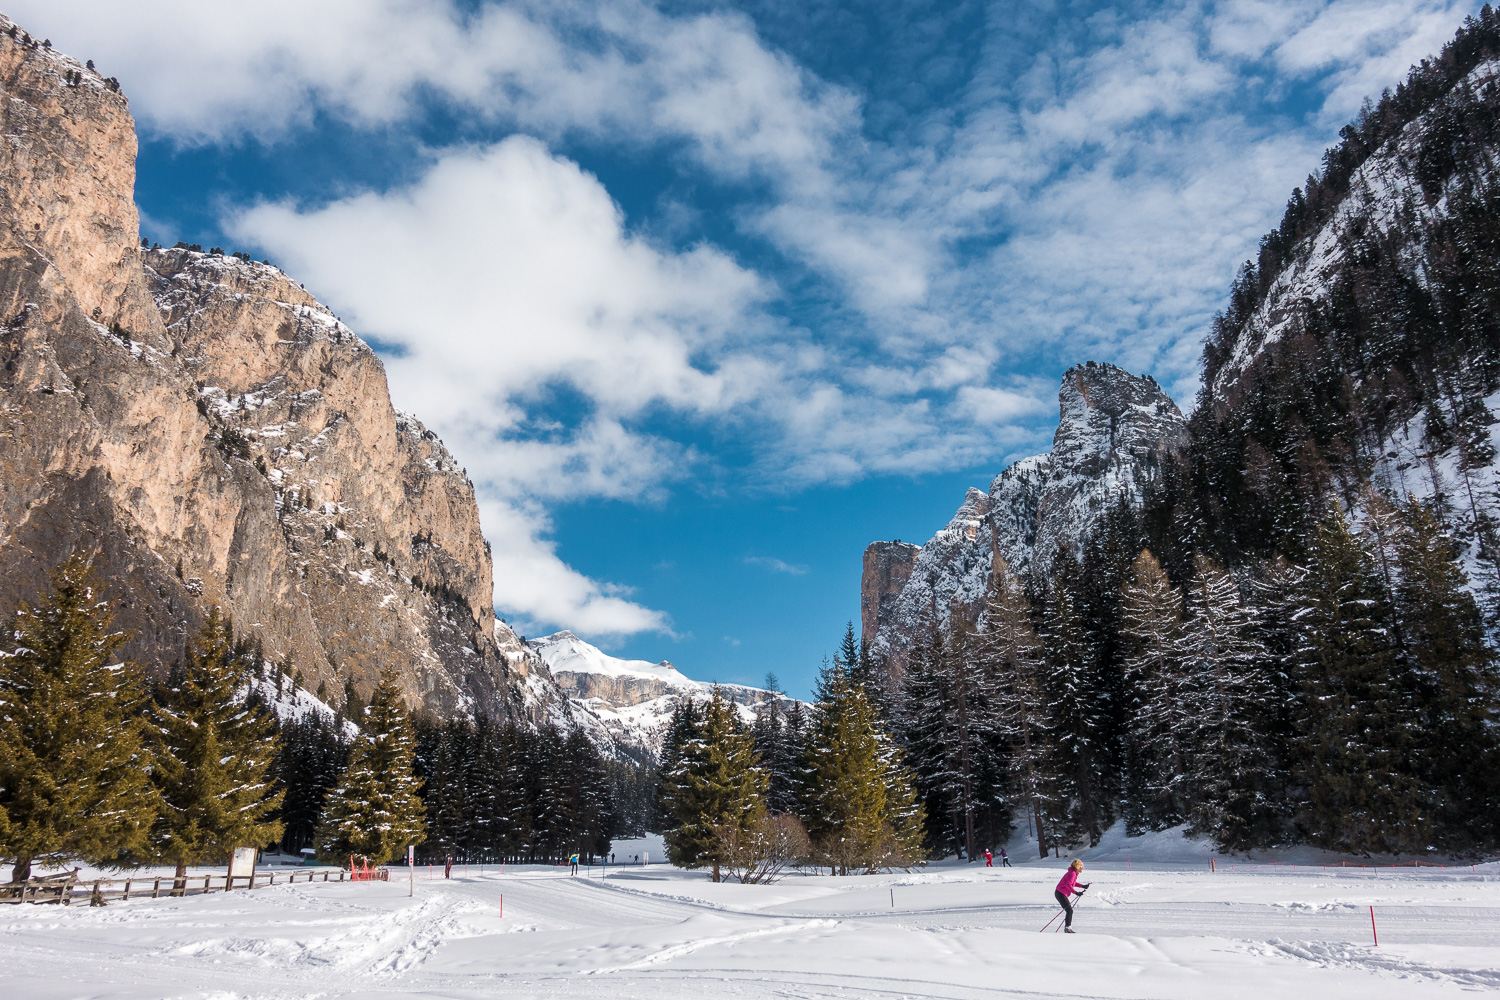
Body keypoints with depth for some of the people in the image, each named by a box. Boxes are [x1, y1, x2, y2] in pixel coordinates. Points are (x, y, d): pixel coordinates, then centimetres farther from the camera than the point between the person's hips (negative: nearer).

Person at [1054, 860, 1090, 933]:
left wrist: (1083, 886, 17)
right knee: (1069, 911, -11)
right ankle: (1067, 928, -10)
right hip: (1060, 893, -10)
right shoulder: (1072, 873, -19)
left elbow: (1073, 883, 23)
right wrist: (1076, 892, -30)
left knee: (1069, 911, 15)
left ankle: (1068, 928, 21)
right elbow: (1068, 884, -27)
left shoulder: (1074, 873, 12)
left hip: (1061, 893, 10)